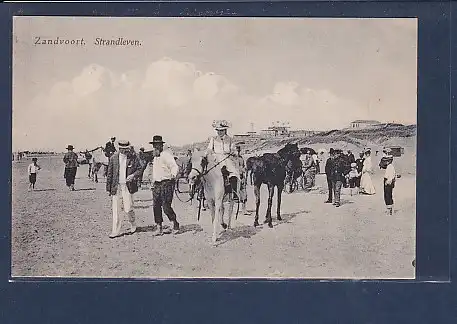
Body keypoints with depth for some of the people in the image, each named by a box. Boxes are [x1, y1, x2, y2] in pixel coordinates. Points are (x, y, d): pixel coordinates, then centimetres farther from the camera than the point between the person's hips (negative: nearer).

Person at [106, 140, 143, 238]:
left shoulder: (133, 157, -1)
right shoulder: (113, 158, 3)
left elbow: (139, 169, 5)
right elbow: (109, 174, 8)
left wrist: (133, 175, -16)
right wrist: (108, 188, 7)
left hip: (128, 186, -2)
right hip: (116, 186, 2)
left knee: (128, 209, -2)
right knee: (115, 210, 2)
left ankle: (133, 225, 26)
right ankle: (116, 231, 10)